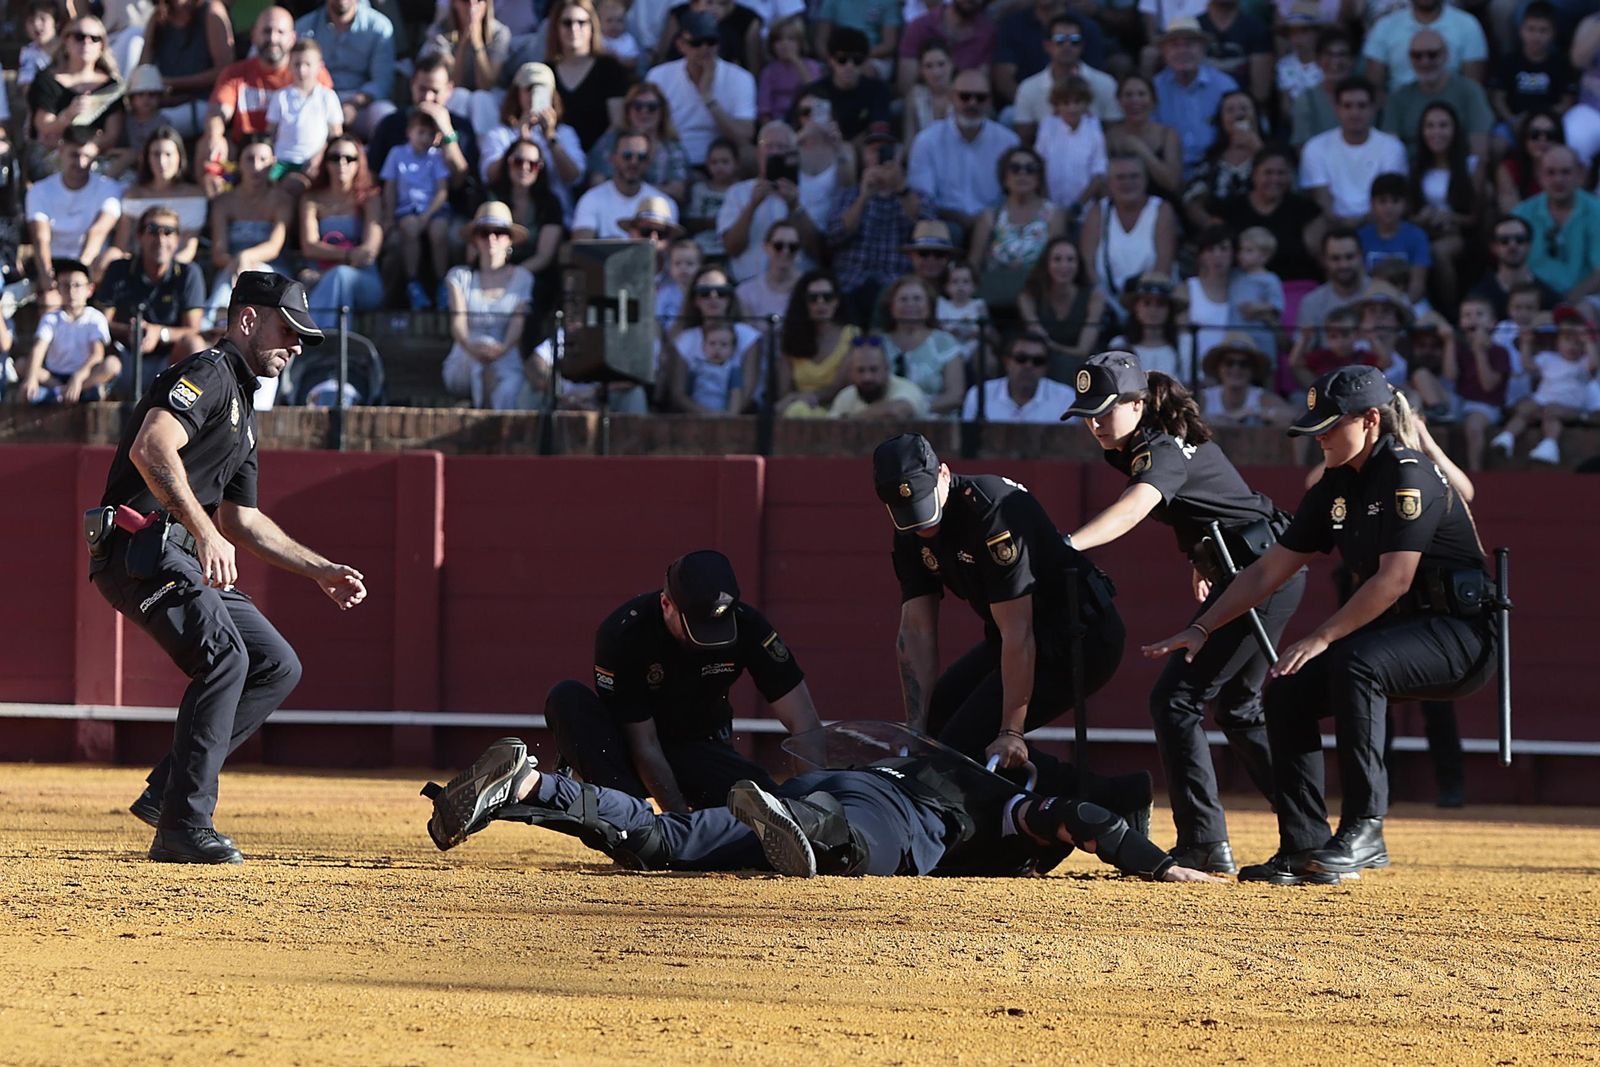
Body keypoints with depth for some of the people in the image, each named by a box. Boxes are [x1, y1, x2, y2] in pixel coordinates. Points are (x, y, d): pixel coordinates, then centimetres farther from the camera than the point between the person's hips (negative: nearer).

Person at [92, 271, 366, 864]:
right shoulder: (207, 374, -7)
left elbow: (242, 520, 31)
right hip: (139, 546, -10)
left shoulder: (242, 411, 25)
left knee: (277, 666, 7)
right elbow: (152, 449, -26)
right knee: (224, 655, -25)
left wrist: (321, 571, 26)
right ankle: (183, 828, -24)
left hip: (184, 556, 10)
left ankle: (167, 791, 5)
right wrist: (206, 533, -33)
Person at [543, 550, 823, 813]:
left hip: (701, 748, 1)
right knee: (567, 698, -31)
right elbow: (645, 746, -25)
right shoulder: (621, 633, -26)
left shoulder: (747, 627, -18)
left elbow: (804, 724, -18)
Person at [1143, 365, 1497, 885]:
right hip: (1403, 632, 9)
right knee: (1288, 691, -4)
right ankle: (1303, 851, -4)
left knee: (1355, 664, -34)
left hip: (1463, 634, -9)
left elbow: (1395, 579, -24)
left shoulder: (1408, 475, -17)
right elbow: (1269, 570, 12)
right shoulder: (1337, 487, 9)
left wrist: (1322, 638, -25)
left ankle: (1363, 833, -30)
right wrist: (1203, 628, 4)